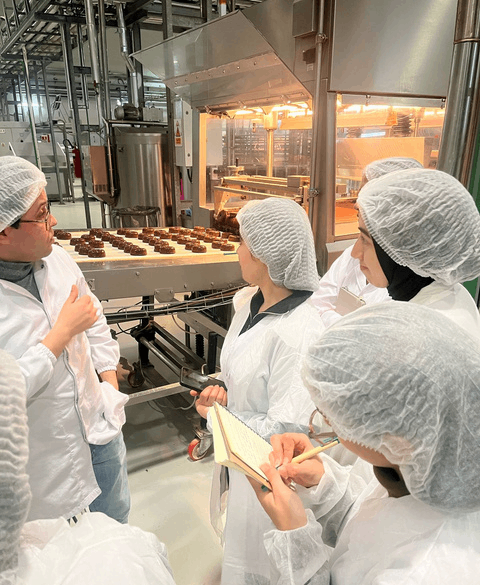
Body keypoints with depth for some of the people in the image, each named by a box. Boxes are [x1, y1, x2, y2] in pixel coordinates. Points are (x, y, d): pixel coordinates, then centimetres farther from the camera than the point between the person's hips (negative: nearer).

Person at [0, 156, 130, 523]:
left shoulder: (57, 259, -8)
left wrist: (110, 383, 3)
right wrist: (63, 332, -26)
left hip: (98, 424, 6)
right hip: (43, 454, -5)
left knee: (115, 514, 27)